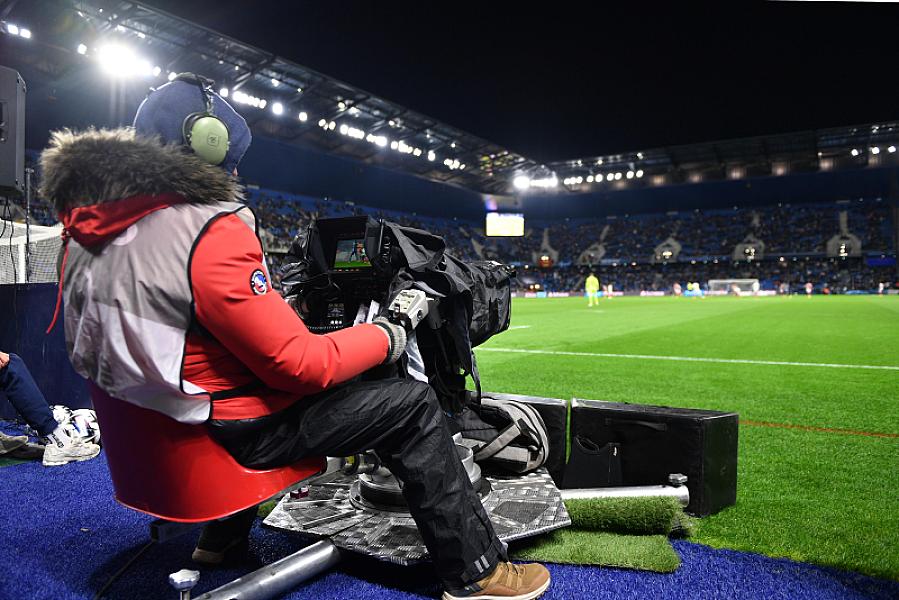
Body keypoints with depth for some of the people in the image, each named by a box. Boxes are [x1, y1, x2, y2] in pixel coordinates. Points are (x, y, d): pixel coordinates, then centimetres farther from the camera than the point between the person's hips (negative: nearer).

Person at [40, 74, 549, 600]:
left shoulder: (90, 231, 4)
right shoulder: (211, 234, -23)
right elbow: (298, 363, -23)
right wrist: (385, 337, -8)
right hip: (225, 433, -9)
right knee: (412, 404, -1)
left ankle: (221, 538, 41)